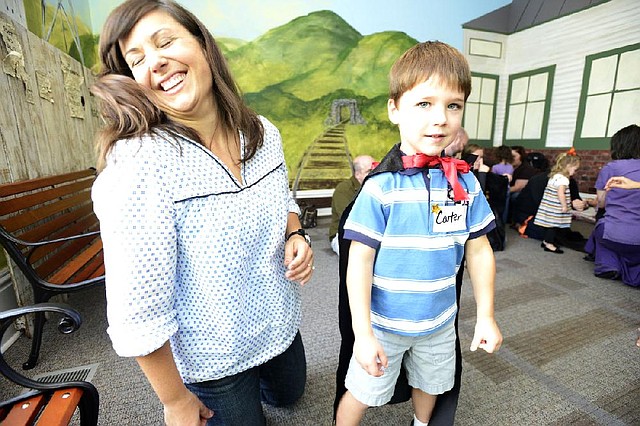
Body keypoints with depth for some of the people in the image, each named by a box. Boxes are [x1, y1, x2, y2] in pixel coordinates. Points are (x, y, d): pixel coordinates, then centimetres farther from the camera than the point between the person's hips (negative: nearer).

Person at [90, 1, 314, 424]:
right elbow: (139, 312, -24)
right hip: (215, 359, -5)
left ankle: (252, 390, 63)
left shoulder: (263, 133, -10)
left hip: (281, 325, 6)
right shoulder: (136, 164, -30)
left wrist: (295, 236, -14)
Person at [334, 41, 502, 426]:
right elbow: (359, 262, -19)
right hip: (384, 323, -4)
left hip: (440, 321, 5)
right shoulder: (380, 187, -22)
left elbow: (480, 252, 1)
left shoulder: (466, 183, -8)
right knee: (361, 394, 14)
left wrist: (486, 316, 5)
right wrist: (363, 333, -17)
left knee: (431, 385, 29)